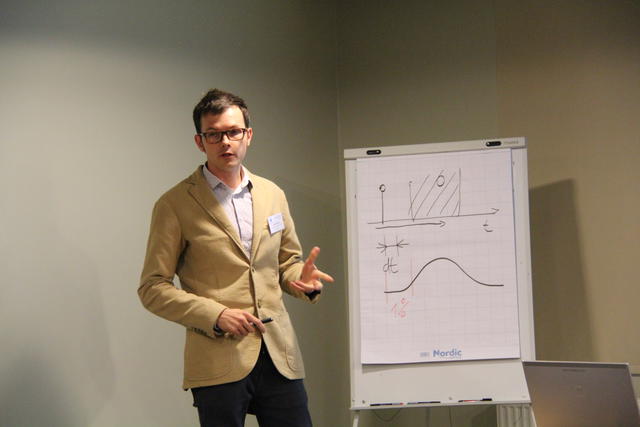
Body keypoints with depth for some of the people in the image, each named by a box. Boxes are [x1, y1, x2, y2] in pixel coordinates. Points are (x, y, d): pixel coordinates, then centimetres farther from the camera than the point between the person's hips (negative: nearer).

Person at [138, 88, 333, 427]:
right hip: (218, 361, -4)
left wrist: (302, 280, -1)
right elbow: (152, 288, -3)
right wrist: (215, 315, -15)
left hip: (279, 356, 4)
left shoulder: (273, 195, 12)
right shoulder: (175, 205, -3)